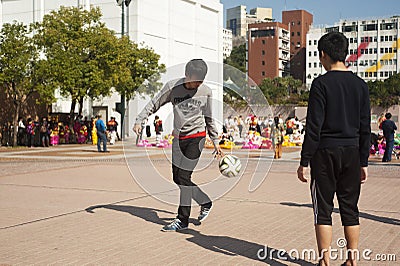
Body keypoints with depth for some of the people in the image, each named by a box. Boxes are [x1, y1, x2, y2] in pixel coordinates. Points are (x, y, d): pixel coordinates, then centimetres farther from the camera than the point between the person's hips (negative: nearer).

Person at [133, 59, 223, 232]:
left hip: (196, 136, -3)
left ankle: (182, 219, -2)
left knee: (184, 176, -11)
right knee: (177, 178, 3)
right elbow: (154, 104, 5)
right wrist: (139, 120, -8)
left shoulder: (205, 91, -1)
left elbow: (209, 118, 11)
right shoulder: (172, 87, -2)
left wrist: (215, 142, 14)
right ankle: (205, 202, 23)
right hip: (178, 138, 3)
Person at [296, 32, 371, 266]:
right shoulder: (360, 85, 7)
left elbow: (314, 127, -11)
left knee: (323, 210, 2)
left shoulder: (322, 83, -8)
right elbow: (365, 128, 9)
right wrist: (364, 162, 15)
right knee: (350, 209, 11)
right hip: (352, 153, 5)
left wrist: (304, 161, -6)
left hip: (325, 153, -5)